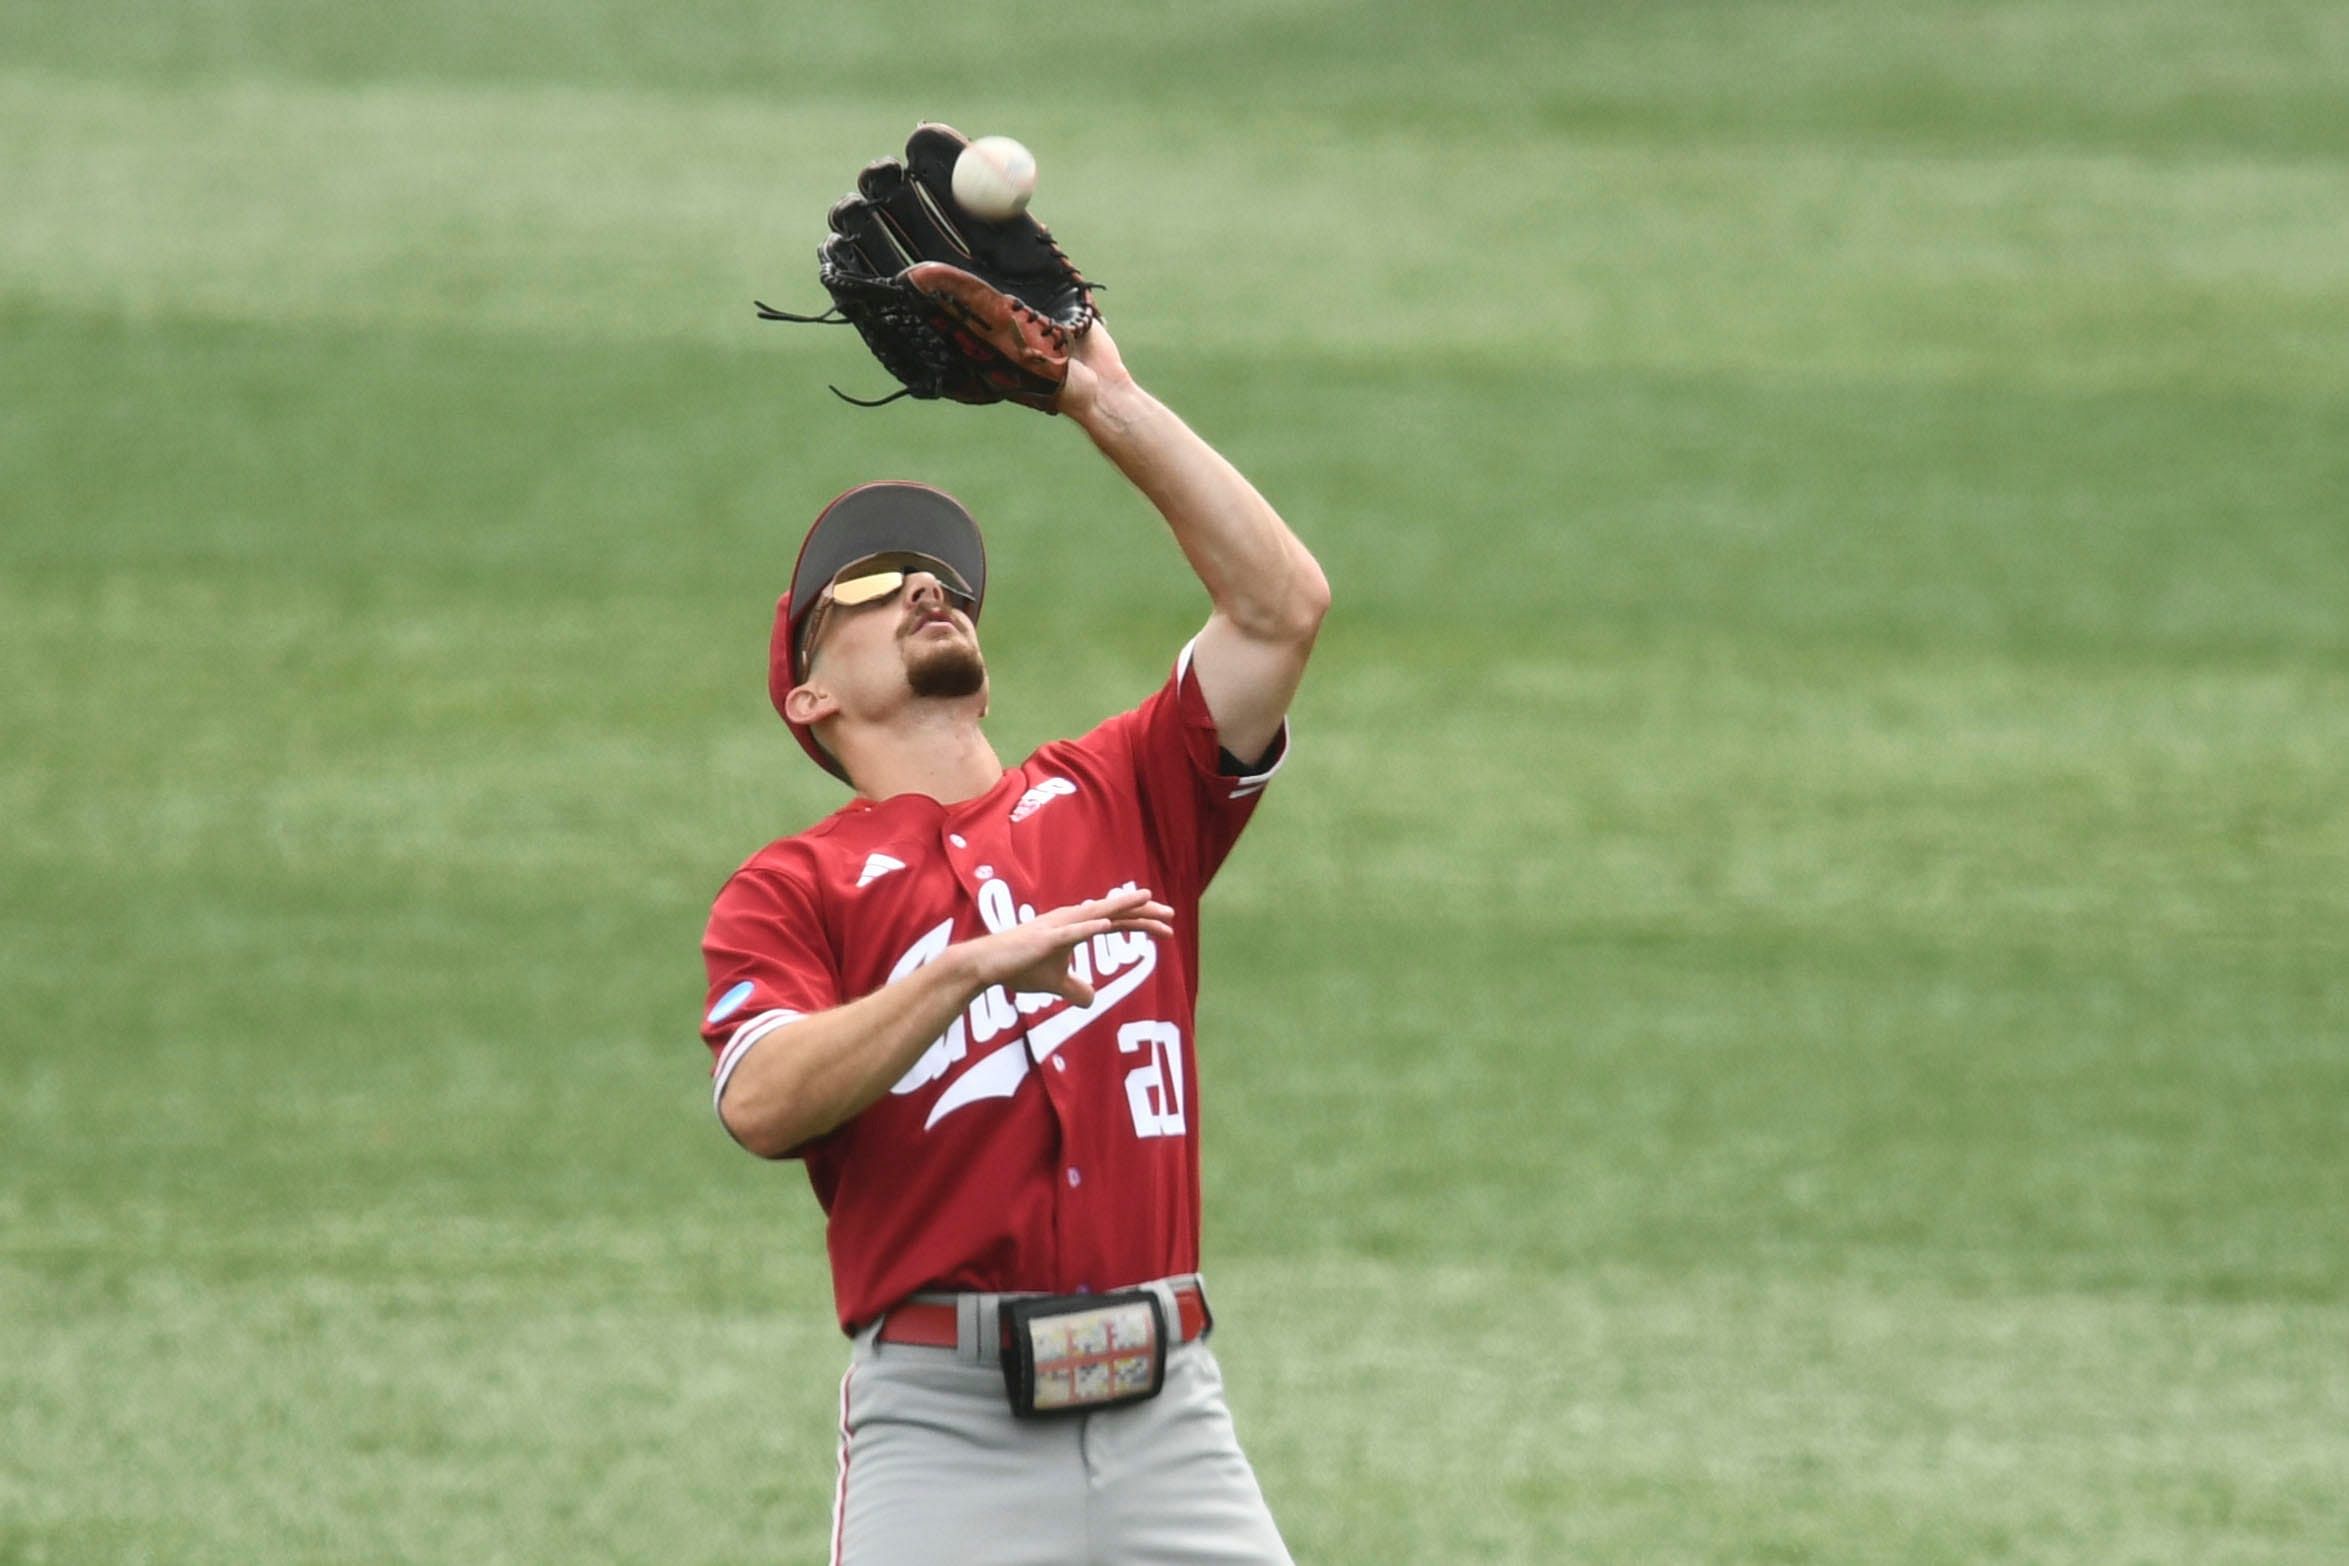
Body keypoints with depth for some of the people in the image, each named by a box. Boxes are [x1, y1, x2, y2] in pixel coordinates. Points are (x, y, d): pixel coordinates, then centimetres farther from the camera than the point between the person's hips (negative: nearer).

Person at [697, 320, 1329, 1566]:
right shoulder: (788, 890, 7)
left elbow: (1282, 605, 9)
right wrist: (969, 968, -21)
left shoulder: (1117, 799, 18)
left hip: (1166, 1416, 3)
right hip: (945, 1423, -3)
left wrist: (1106, 402, 9)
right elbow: (761, 1105, -11)